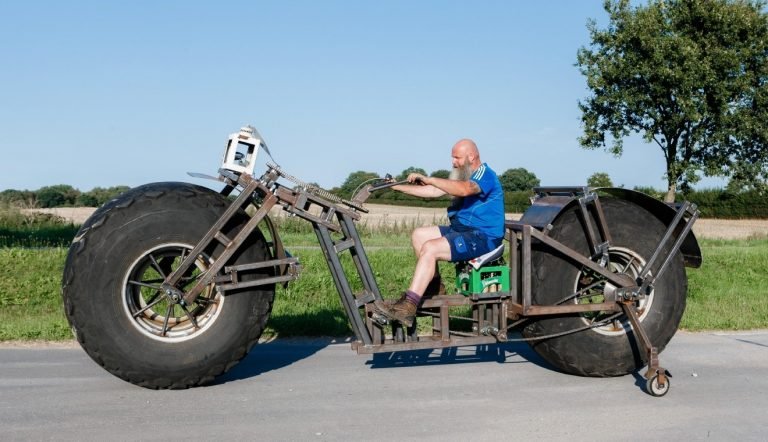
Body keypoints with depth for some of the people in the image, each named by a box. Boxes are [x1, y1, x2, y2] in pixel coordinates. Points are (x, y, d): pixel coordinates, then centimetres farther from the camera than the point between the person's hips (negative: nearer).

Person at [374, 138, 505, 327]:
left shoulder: (485, 175, -13)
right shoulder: (464, 175, 17)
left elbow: (464, 190, -36)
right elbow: (433, 191, 15)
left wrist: (428, 179, -34)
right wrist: (398, 187, 9)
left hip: (483, 237, -10)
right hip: (463, 230, 10)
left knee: (430, 248, -26)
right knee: (419, 235, 7)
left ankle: (407, 308, -29)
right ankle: (432, 284, 11)